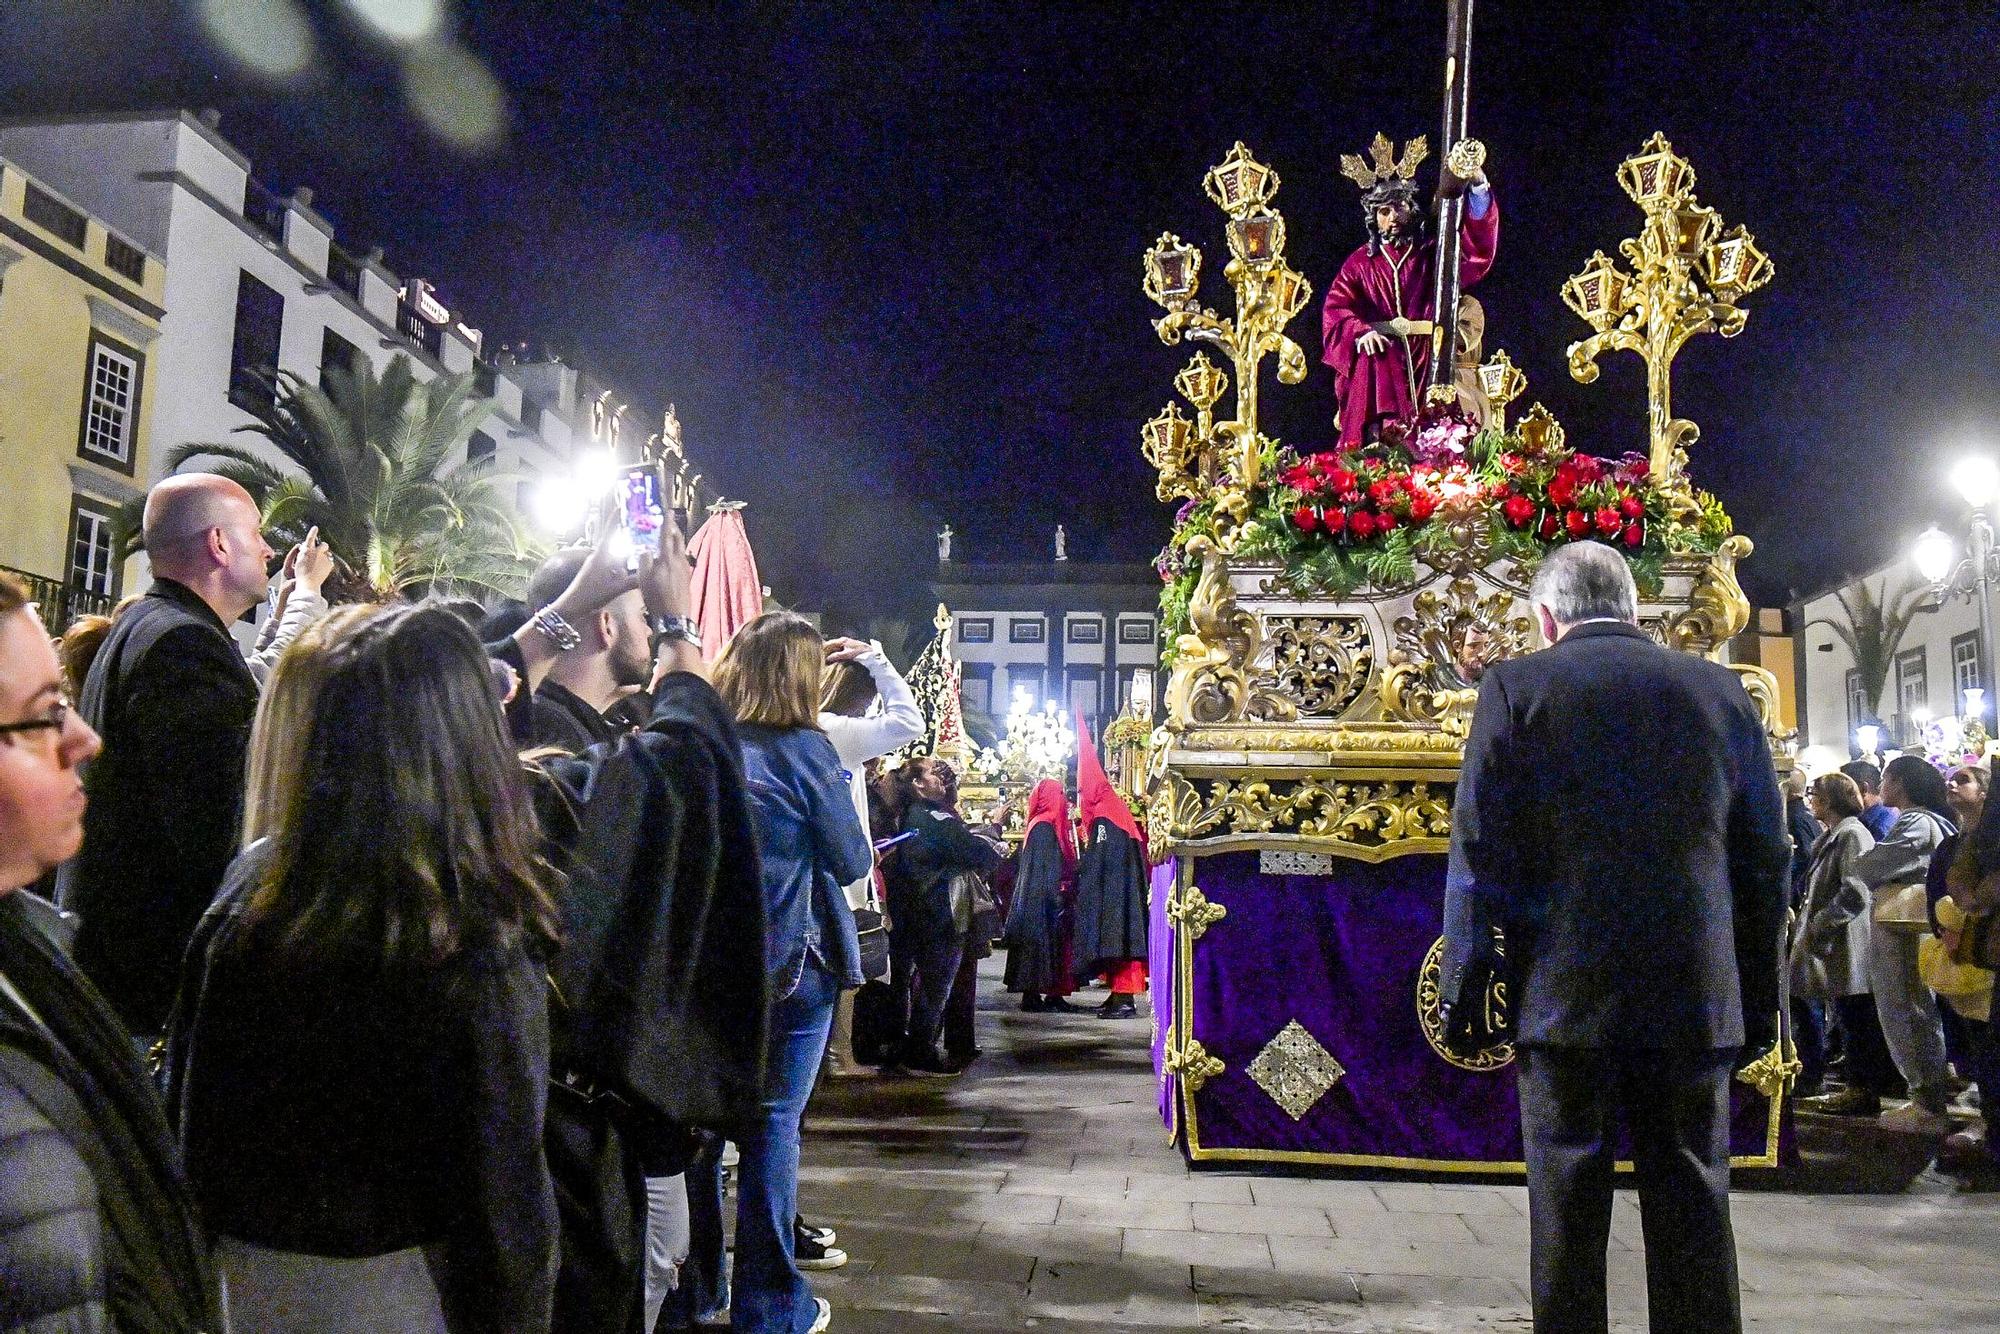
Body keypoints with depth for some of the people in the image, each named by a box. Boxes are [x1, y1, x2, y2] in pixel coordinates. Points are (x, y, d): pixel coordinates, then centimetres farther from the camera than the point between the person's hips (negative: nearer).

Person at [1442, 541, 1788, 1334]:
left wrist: (1462, 995, -1)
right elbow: (1765, 860, 8)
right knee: (1694, 1210, 11)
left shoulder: (1517, 688, -3)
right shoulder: (1721, 691, 7)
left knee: (1567, 1215, 6)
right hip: (1698, 1000, 3)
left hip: (1567, 999, -3)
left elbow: (1480, 857, -7)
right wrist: (1759, 1005, 15)